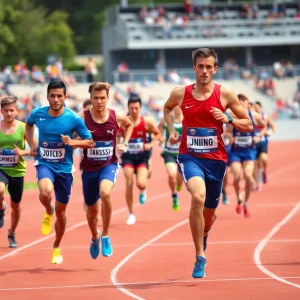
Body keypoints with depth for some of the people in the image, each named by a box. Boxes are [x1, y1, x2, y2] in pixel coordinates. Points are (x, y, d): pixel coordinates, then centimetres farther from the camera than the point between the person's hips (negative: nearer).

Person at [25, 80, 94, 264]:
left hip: (64, 168, 0)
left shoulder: (74, 119, -12)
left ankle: (57, 248, 35)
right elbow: (28, 124, 19)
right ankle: (48, 213, 3)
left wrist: (72, 142, -22)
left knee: (61, 211, 12)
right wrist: (32, 144, 8)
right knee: (46, 192, -34)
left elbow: (90, 142, -5)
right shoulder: (38, 114, -6)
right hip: (44, 164, 0)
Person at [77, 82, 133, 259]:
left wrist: (125, 144, 7)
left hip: (109, 165, -1)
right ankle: (95, 238, 48)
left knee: (105, 193, -33)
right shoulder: (82, 118, -12)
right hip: (89, 168, 1)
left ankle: (105, 237, -16)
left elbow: (130, 124, 18)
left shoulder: (116, 118, -6)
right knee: (92, 211, 14)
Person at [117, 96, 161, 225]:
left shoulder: (147, 121, -6)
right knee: (129, 184, -8)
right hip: (128, 156, 0)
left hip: (142, 156, 0)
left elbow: (157, 134, 8)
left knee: (141, 184, -18)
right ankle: (131, 214, 6)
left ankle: (142, 191, 24)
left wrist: (151, 144, -8)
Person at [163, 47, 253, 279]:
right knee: (198, 196, -31)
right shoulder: (180, 94, -2)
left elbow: (249, 125, 2)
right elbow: (167, 108, 23)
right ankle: (200, 256, -24)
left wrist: (228, 120, -16)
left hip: (216, 159, 2)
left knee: (209, 212, 15)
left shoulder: (225, 94, -5)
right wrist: (171, 130, 7)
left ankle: (204, 233, 56)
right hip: (190, 157, -1)